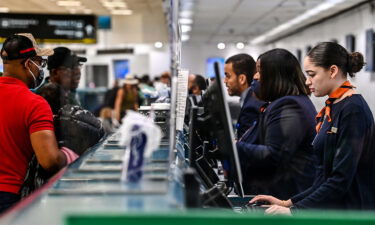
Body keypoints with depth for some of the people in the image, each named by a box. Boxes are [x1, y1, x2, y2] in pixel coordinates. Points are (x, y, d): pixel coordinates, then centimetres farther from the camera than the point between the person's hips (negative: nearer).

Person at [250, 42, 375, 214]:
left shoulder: (353, 110, -12)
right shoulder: (330, 110, 14)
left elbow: (342, 179, -17)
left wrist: (295, 210, -16)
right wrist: (288, 203, 7)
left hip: (353, 209, -7)